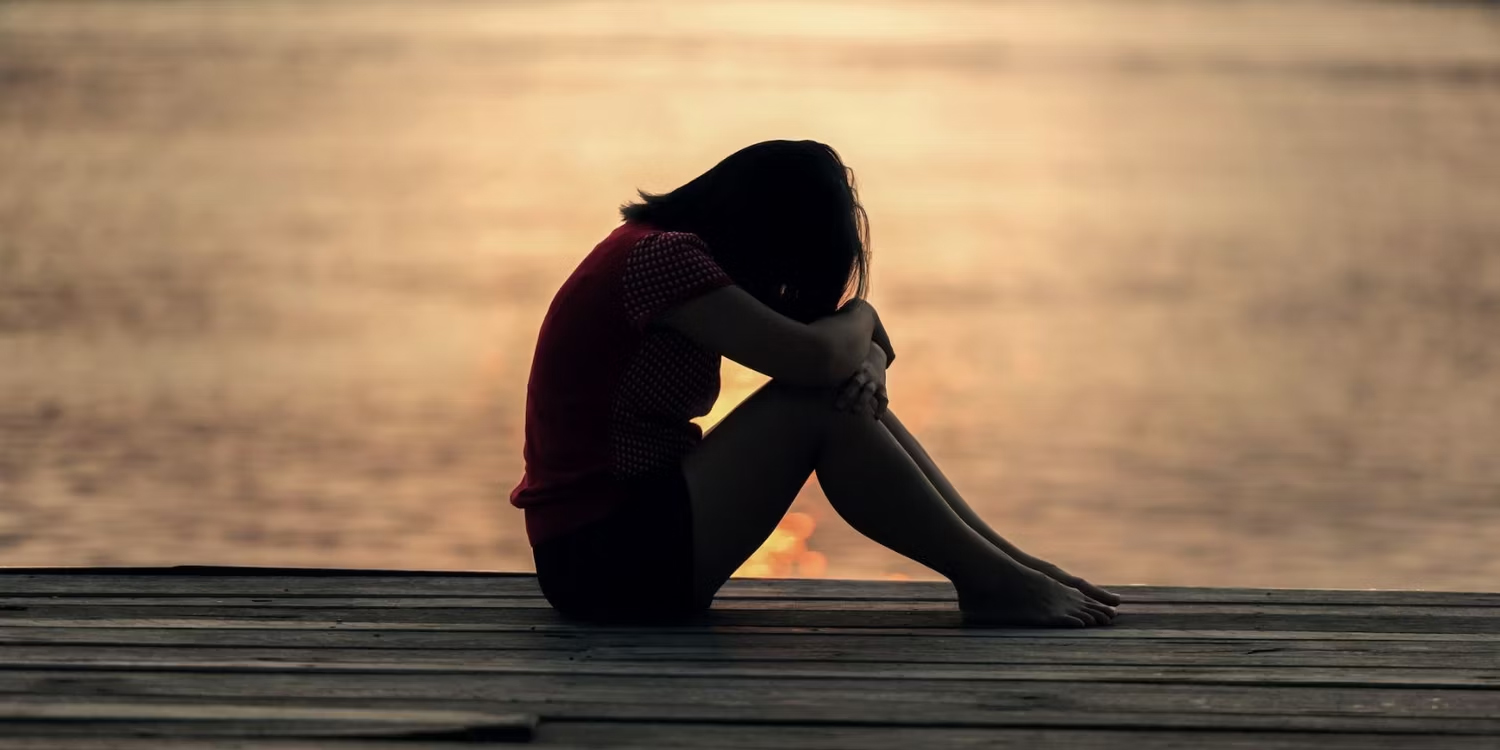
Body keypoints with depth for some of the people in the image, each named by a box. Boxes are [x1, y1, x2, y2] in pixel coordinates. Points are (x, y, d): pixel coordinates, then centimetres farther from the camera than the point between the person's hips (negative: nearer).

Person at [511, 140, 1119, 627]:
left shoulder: (663, 250, 14)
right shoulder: (661, 256, -17)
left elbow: (840, 360, 15)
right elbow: (813, 356, -24)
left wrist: (864, 357, -9)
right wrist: (860, 318, -2)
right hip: (601, 558, -10)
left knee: (851, 388, 3)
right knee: (815, 407, -17)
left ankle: (1004, 561, 1)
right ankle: (990, 582, -10)